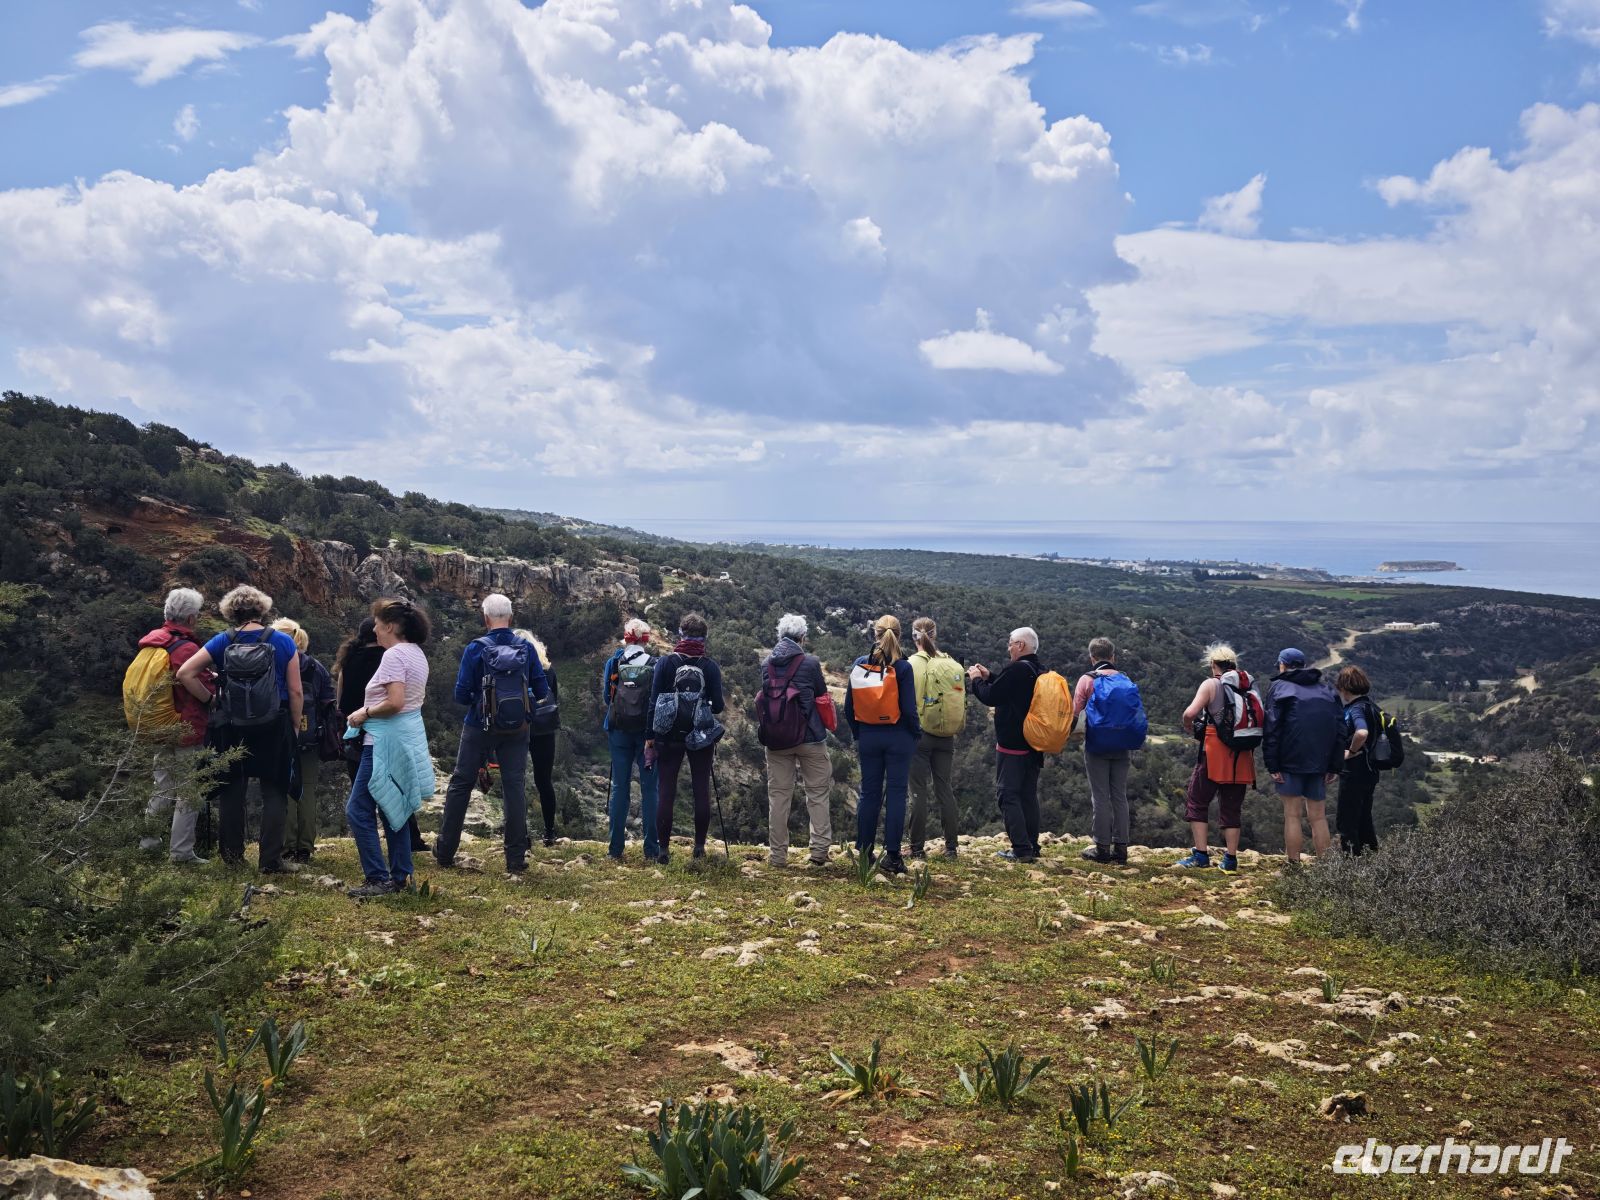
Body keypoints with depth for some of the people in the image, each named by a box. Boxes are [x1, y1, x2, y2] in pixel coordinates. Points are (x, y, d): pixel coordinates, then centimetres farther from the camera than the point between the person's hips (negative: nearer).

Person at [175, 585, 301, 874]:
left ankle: (232, 854, 26)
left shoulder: (223, 642, -2)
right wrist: (295, 726, 5)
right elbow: (296, 692, -5)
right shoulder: (283, 642, -5)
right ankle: (270, 860, 4)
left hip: (231, 728, 2)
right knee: (274, 792, 6)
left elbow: (185, 673, -8)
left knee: (232, 789, 16)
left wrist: (209, 699, 2)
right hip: (274, 728, -2)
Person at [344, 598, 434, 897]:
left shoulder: (394, 655, -16)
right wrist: (370, 711, 13)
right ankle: (401, 876, 19)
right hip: (410, 736, 10)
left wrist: (365, 713, -11)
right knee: (392, 809, 16)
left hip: (387, 741, -10)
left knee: (358, 810, -4)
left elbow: (394, 702, -26)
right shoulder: (418, 654, 13)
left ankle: (378, 880, -4)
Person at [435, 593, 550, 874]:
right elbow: (541, 691, -1)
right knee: (515, 786, 5)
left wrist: (478, 699, 10)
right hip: (516, 730, 1)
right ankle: (516, 858, 4)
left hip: (479, 727, -1)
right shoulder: (526, 648, -4)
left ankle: (445, 851, 21)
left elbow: (461, 695, -12)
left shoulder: (476, 648, -11)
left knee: (460, 784, 12)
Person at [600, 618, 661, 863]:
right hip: (647, 732, -1)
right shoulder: (655, 666, -4)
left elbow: (605, 697, 9)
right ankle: (651, 850, 2)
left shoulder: (613, 663, 1)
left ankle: (616, 849, 7)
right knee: (649, 789, 2)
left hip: (619, 730, 2)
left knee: (619, 788, 6)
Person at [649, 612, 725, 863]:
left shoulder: (664, 662, -5)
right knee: (701, 791, 8)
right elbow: (718, 706, -5)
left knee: (666, 792, 4)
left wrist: (650, 738, 0)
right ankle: (699, 846, 10)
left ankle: (663, 848, 3)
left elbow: (654, 702, -5)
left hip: (669, 736, 0)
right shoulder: (711, 666, -4)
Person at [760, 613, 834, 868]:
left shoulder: (767, 665, 2)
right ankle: (820, 850, 2)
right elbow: (822, 694, 2)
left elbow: (765, 696, 8)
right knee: (817, 794, 7)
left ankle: (777, 854, 10)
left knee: (778, 795, 8)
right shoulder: (810, 663, -9)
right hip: (809, 737, -3)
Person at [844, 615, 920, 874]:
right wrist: (916, 733, 5)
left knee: (869, 793, 12)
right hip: (898, 737, -3)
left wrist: (857, 734, 15)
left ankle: (864, 852, 16)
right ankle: (892, 855, 2)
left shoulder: (859, 665, -1)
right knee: (896, 794, 3)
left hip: (868, 736, 3)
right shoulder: (902, 668, -11)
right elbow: (908, 708, -12)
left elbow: (849, 706, 3)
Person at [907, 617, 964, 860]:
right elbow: (962, 701, 5)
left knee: (919, 791, 2)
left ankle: (918, 848, 4)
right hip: (946, 737, 4)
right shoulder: (954, 666, 3)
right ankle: (951, 846, 12)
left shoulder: (911, 665, -10)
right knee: (945, 790, 10)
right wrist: (955, 729, 14)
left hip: (918, 734, -4)